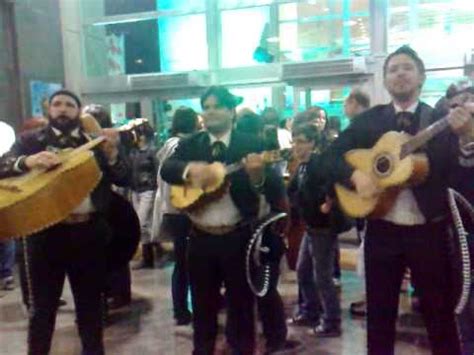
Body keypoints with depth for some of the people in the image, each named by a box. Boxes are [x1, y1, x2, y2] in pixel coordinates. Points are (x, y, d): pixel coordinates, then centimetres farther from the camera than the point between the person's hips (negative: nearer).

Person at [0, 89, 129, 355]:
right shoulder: (31, 141, 6)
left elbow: (124, 178, 0)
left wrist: (111, 154, -18)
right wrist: (27, 161, -25)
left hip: (89, 231, 1)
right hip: (45, 231, -1)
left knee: (91, 302, 13)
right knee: (43, 306, 10)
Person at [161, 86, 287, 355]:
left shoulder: (251, 145, -3)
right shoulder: (190, 144, 7)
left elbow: (275, 188, -12)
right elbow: (166, 169, -8)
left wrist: (258, 175, -33)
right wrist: (190, 169, -27)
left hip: (239, 237, -2)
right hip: (201, 237, 3)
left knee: (241, 302, 10)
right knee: (203, 303, 15)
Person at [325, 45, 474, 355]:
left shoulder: (442, 120, 0)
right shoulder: (369, 120, 4)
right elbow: (333, 155, 1)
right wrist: (355, 175, -17)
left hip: (428, 231, -1)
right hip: (382, 230, 2)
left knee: (440, 315, 9)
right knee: (379, 314, 12)